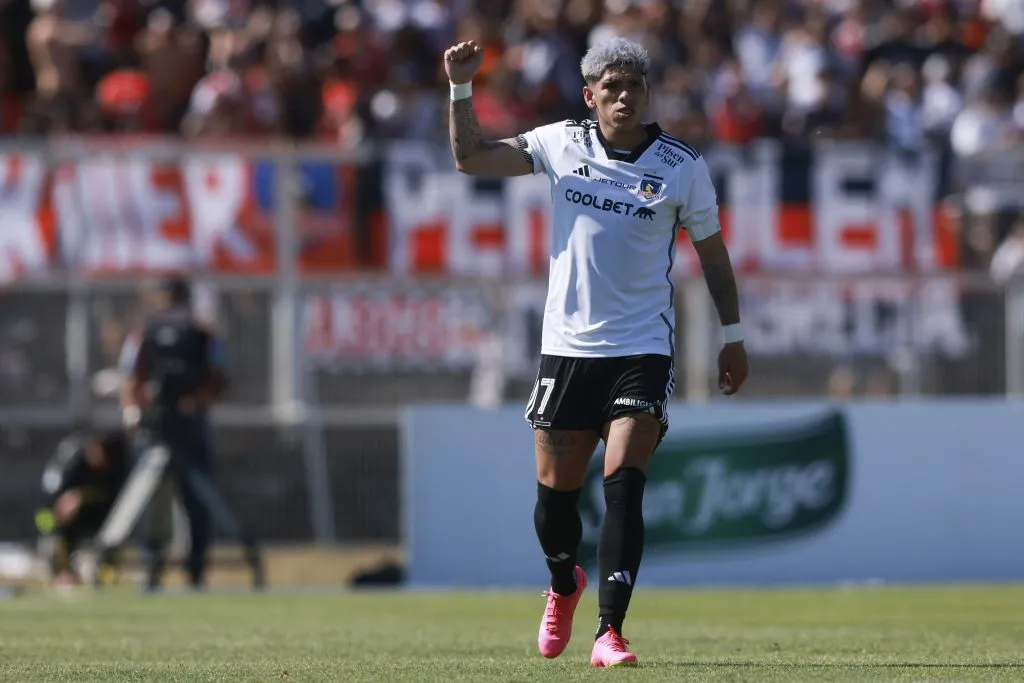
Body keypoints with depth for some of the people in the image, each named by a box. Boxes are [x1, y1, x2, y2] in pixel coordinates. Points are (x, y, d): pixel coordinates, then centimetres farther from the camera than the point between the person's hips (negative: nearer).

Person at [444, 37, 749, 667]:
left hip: (642, 349, -2)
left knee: (624, 485, -16)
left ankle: (610, 633, -16)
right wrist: (462, 88, -10)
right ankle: (564, 585, 38)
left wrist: (733, 336, 10)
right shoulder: (563, 145, 2)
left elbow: (712, 251, 9)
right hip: (568, 346, 2)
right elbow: (472, 158, 3)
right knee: (555, 493, 6)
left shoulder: (683, 166, -1)